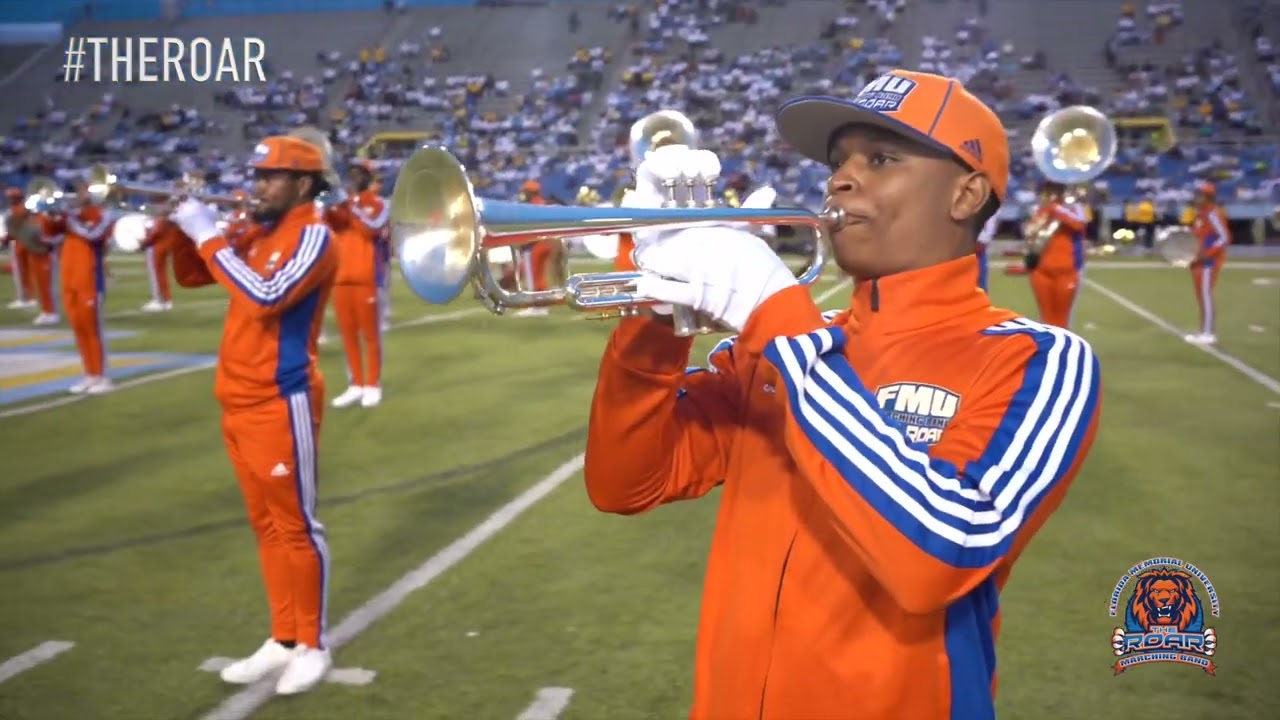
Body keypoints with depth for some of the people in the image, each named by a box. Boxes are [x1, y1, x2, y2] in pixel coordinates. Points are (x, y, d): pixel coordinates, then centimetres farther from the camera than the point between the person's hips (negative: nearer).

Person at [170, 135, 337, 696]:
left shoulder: (312, 236, -12)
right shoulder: (258, 236, 13)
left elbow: (266, 297, -27)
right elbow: (190, 276, 20)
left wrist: (209, 236, -19)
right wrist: (183, 230, 2)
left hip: (282, 401, -8)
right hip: (239, 401, 9)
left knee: (296, 525, 0)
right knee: (266, 525, 13)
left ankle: (312, 646, 11)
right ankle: (283, 639, 23)